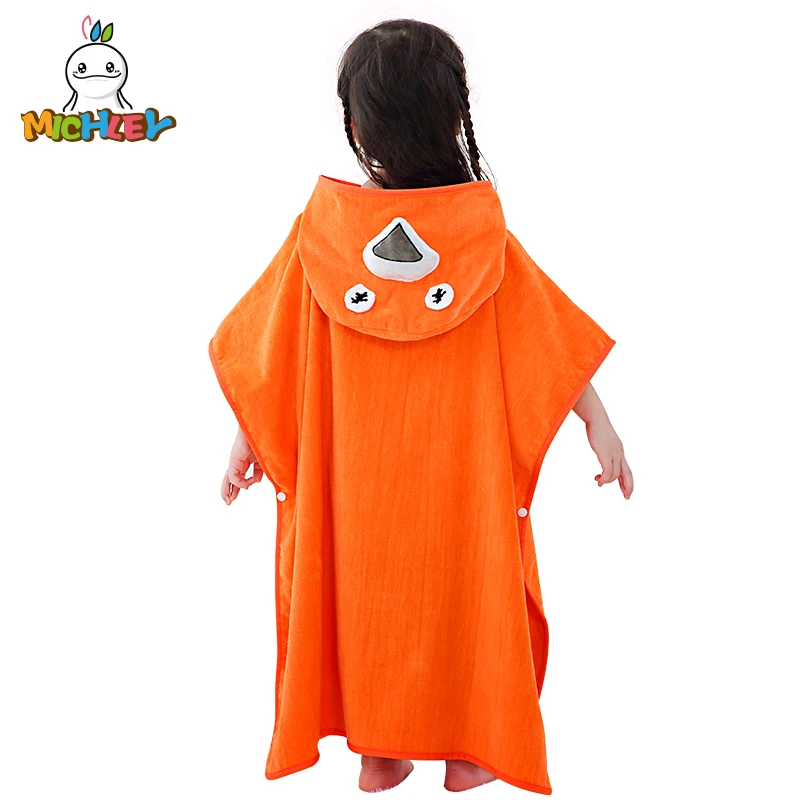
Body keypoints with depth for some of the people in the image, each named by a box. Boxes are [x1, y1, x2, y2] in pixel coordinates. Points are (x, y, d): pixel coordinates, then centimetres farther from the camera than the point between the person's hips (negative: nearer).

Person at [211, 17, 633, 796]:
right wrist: (599, 423, 1)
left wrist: (248, 437, 7)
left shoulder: (321, 227, -10)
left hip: (352, 473, 1)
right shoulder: (484, 232, -12)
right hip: (460, 472, -1)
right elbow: (555, 340, -8)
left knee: (366, 594, 17)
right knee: (464, 593, 17)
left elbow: (268, 344, -4)